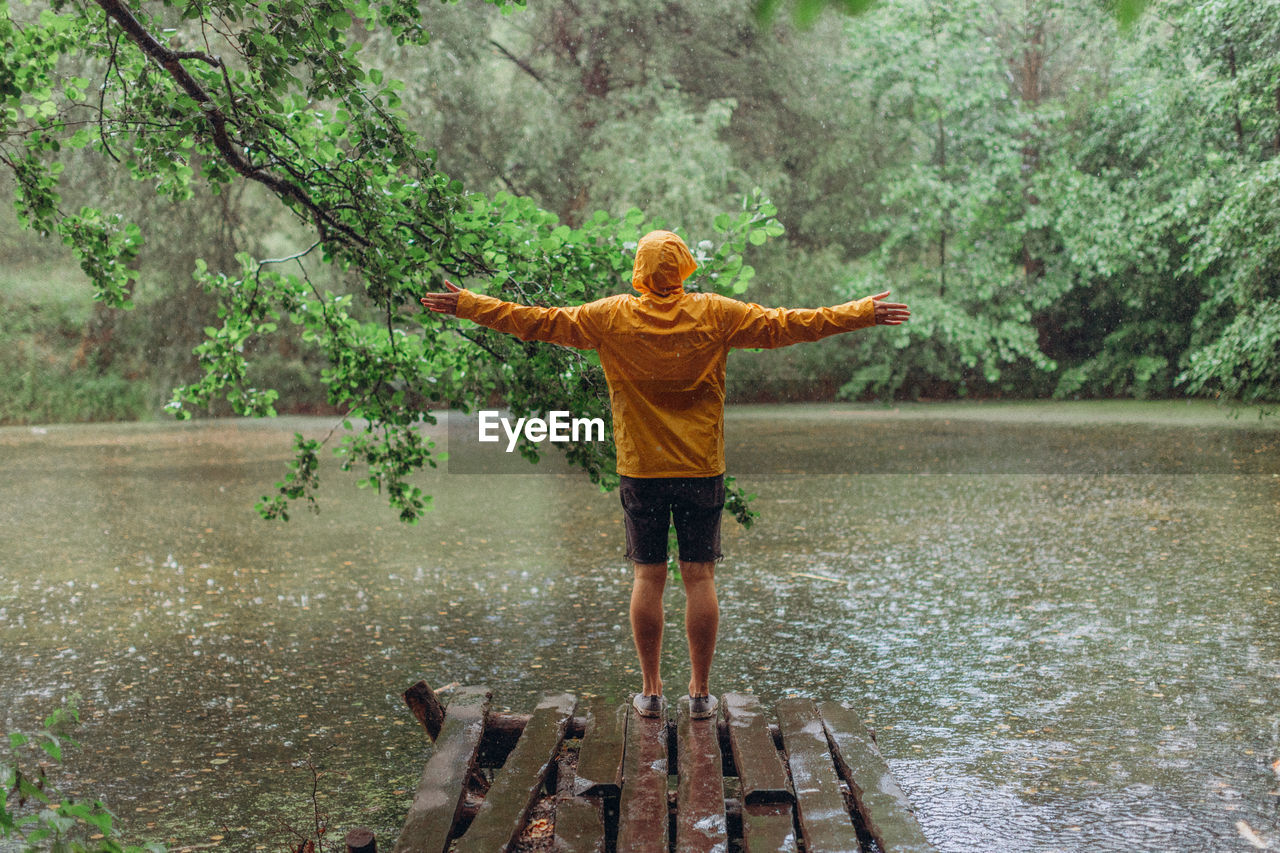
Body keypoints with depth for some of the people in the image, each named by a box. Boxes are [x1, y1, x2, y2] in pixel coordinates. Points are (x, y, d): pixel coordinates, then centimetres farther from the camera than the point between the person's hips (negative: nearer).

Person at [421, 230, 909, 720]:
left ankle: (651, 691, 12)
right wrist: (863, 314, 7)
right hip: (701, 469, 0)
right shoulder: (714, 314, -3)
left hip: (640, 469, 0)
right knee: (699, 577, 5)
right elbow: (781, 325, -1)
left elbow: (540, 322, 0)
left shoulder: (611, 316, -3)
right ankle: (700, 693, 11)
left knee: (648, 577, 7)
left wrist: (467, 306, 9)